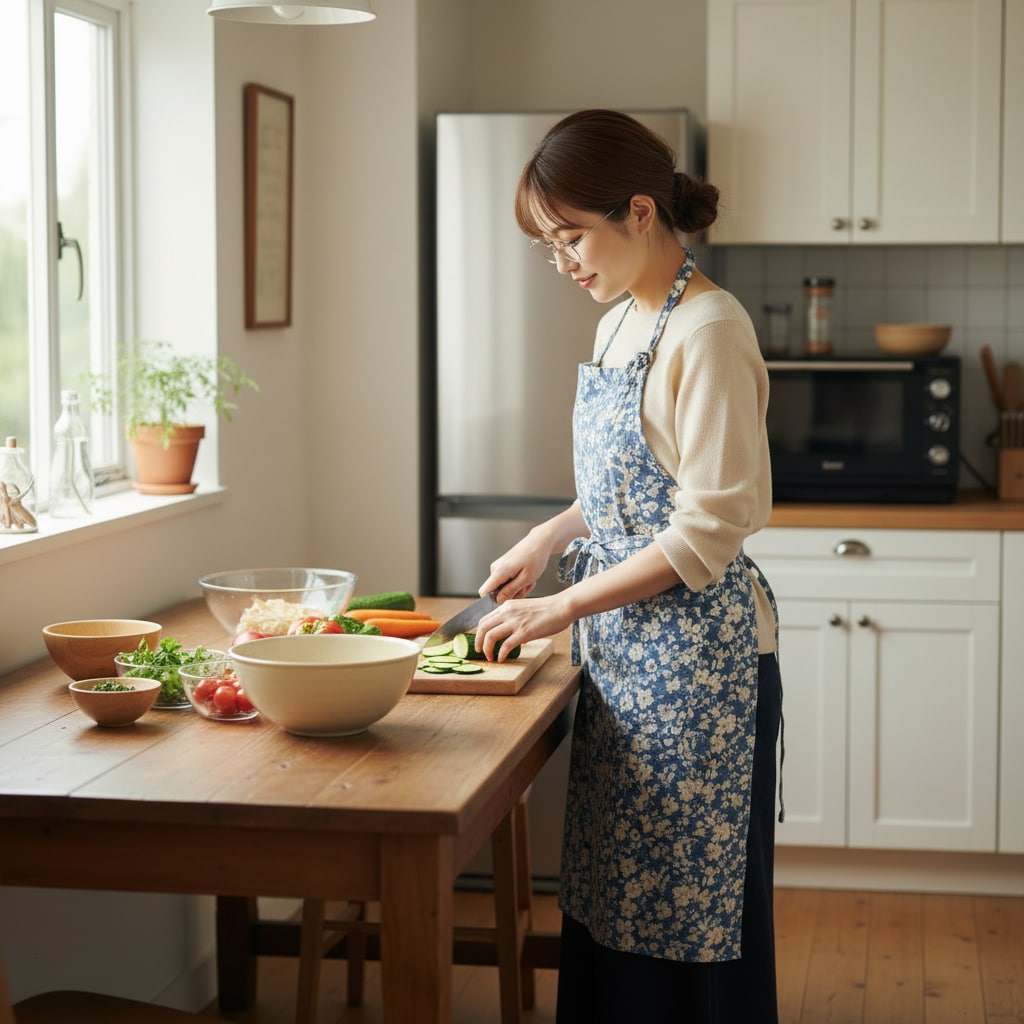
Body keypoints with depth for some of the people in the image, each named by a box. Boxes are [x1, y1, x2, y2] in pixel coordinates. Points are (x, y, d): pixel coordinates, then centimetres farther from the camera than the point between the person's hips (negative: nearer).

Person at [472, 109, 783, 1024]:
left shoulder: (707, 331, -17)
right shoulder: (624, 320, 11)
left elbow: (710, 529, -20)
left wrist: (564, 607, -17)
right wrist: (551, 536, 7)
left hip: (696, 650, -9)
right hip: (624, 648, 9)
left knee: (686, 905, 1)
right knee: (614, 895, 15)